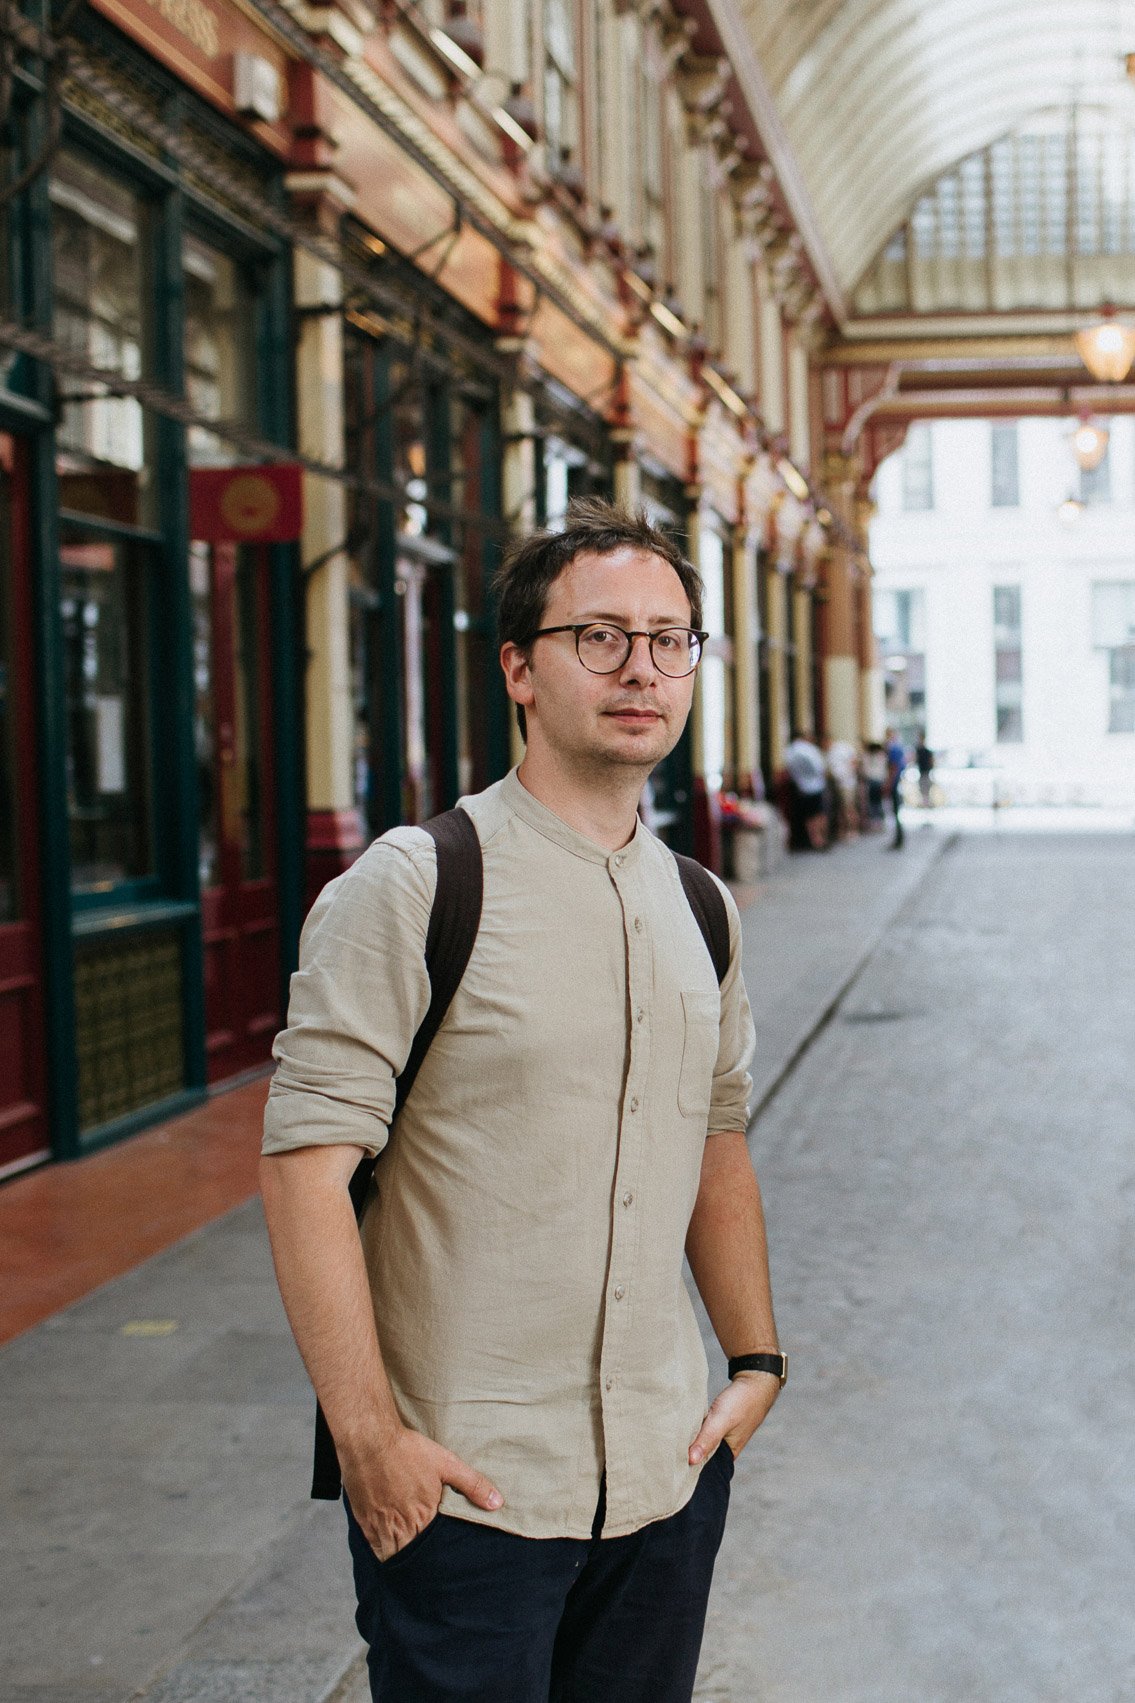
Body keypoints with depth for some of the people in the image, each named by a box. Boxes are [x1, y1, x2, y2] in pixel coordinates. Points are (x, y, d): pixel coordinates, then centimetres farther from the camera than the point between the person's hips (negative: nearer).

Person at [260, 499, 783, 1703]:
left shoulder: (700, 909, 9)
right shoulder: (414, 885, -10)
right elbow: (306, 1161, -14)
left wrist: (756, 1358, 11)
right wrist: (369, 1435, -16)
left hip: (667, 1470, 6)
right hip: (463, 1484, -5)